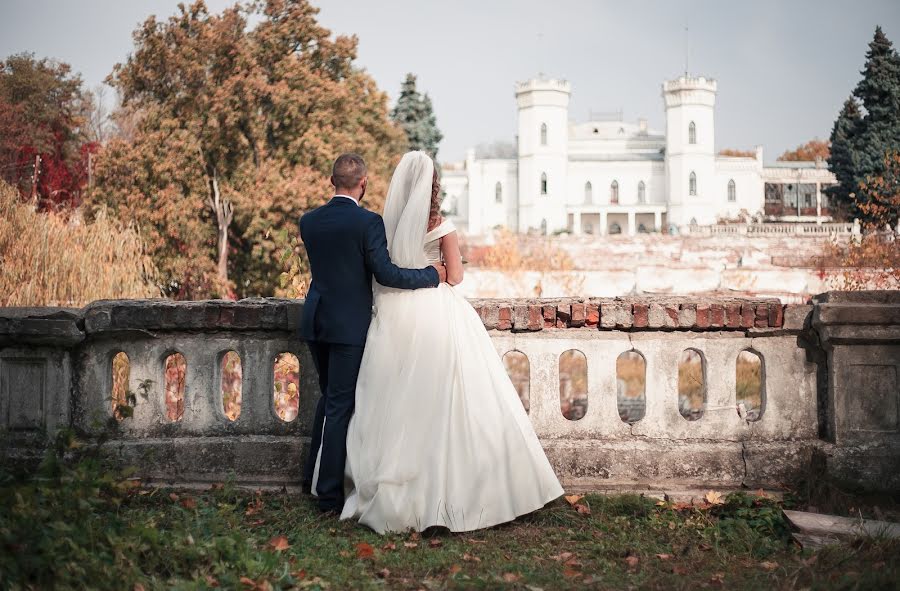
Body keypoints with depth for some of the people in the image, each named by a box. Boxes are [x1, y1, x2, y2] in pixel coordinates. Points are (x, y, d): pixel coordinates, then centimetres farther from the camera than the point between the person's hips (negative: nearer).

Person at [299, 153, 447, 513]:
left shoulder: (308, 221, 4)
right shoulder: (368, 222, -15)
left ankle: (314, 476, 29)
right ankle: (329, 493, 7)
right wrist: (431, 274, -6)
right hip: (349, 324, -6)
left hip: (315, 320, 6)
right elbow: (386, 274, -19)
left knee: (328, 396, 23)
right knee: (340, 405, 1)